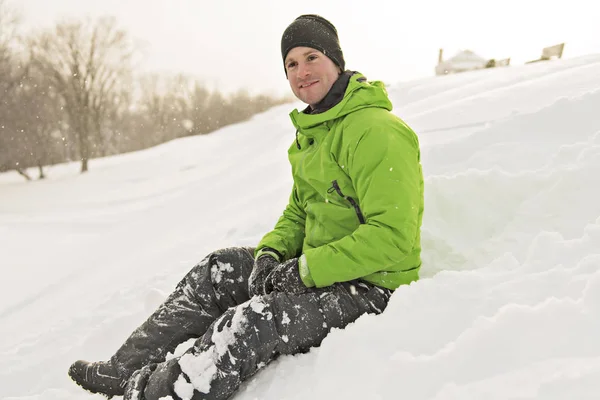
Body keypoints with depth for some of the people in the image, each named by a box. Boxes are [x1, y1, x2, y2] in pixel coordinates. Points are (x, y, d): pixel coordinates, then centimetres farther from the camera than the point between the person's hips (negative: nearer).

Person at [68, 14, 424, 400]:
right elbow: (298, 214, 16)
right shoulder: (311, 132, 11)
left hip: (372, 287, -9)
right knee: (221, 268, 7)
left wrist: (306, 269, -23)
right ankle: (126, 369, 14)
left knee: (251, 324, -27)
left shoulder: (376, 131, -20)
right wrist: (270, 254, -3)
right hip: (317, 271, 9)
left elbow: (393, 237, -26)